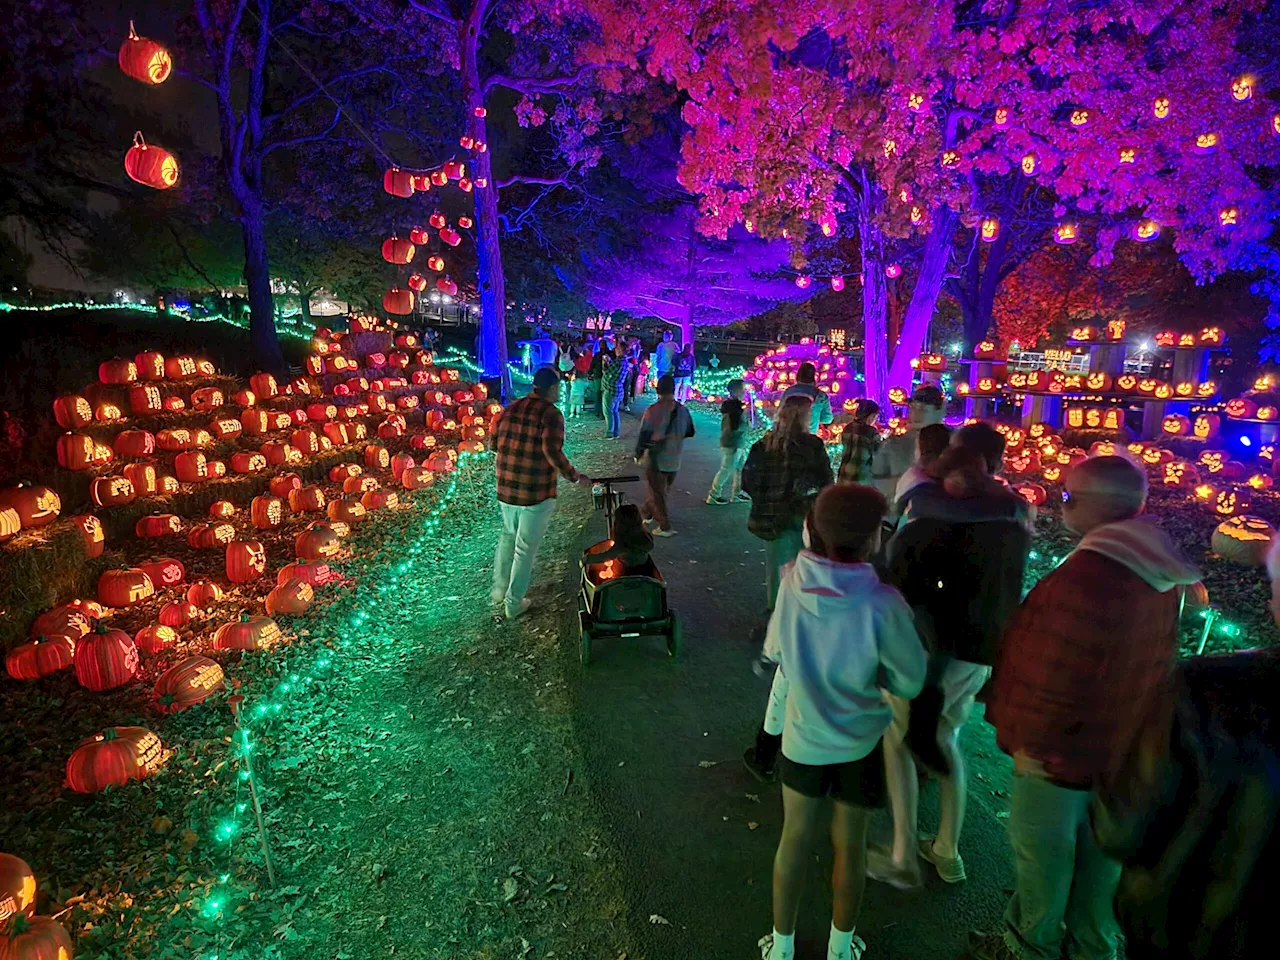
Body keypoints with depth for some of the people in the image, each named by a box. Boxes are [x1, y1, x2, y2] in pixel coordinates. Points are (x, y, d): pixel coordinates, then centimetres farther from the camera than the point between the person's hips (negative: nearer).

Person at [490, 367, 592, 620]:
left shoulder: (510, 409, 4)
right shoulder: (551, 414, -14)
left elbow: (495, 444, 9)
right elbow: (553, 451, -26)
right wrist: (575, 477, -16)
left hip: (506, 491, 6)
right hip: (537, 495, -5)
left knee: (508, 536, 28)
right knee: (525, 548, 10)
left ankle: (499, 588, 37)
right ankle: (513, 604, 22)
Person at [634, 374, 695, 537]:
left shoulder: (653, 410, -19)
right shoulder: (683, 410, -5)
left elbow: (644, 434, -17)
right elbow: (690, 432, 8)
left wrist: (638, 454, -3)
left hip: (655, 459, -5)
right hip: (674, 461, 5)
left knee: (656, 492, 8)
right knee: (661, 490, 22)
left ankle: (665, 527, 9)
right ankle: (646, 513, 40)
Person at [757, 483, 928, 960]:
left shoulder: (792, 581, -19)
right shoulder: (881, 604, -28)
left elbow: (773, 650, -4)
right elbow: (910, 681, -14)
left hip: (801, 733, 2)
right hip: (859, 742, -2)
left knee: (795, 837, 20)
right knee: (850, 844, 20)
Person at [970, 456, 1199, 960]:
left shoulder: (1087, 573, -30)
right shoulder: (1155, 571, 0)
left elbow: (1057, 673, -27)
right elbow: (1152, 663, 11)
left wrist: (1029, 739, -15)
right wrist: (1131, 727, 21)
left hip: (1064, 748, -8)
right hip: (1126, 747, 8)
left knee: (1042, 856, 14)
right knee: (1098, 853, 24)